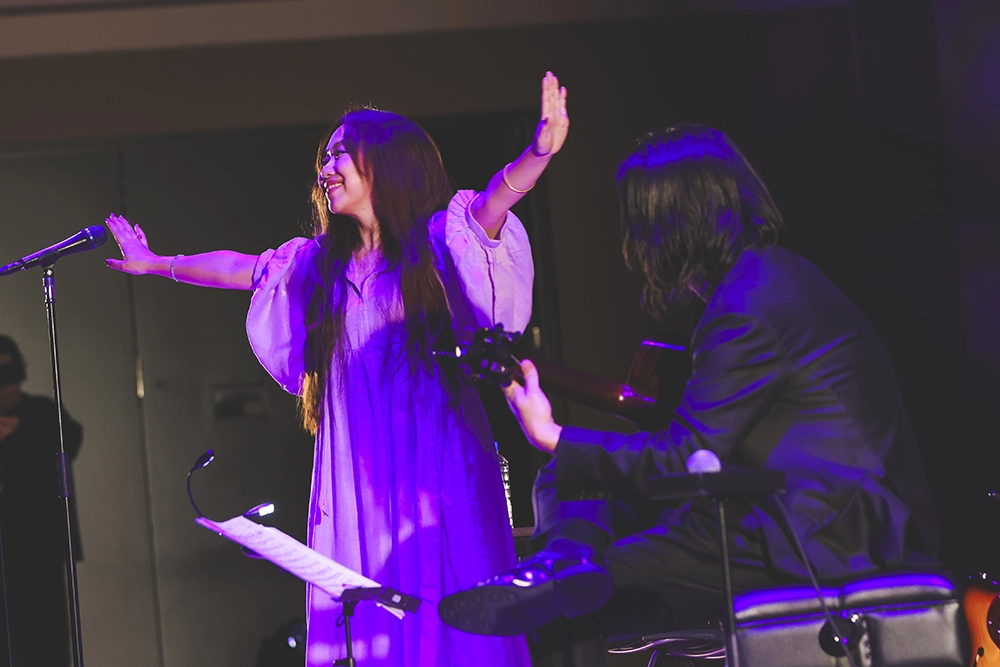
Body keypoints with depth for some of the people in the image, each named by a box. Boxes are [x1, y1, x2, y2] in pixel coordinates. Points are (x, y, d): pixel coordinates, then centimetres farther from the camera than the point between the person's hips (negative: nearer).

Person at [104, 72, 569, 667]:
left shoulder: (435, 241, 0)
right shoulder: (322, 263, 16)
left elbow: (493, 201, -18)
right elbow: (238, 268, 29)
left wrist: (539, 153, -37)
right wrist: (156, 264, 38)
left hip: (434, 457, -5)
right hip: (356, 467, 5)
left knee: (442, 600, -10)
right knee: (362, 612, -1)